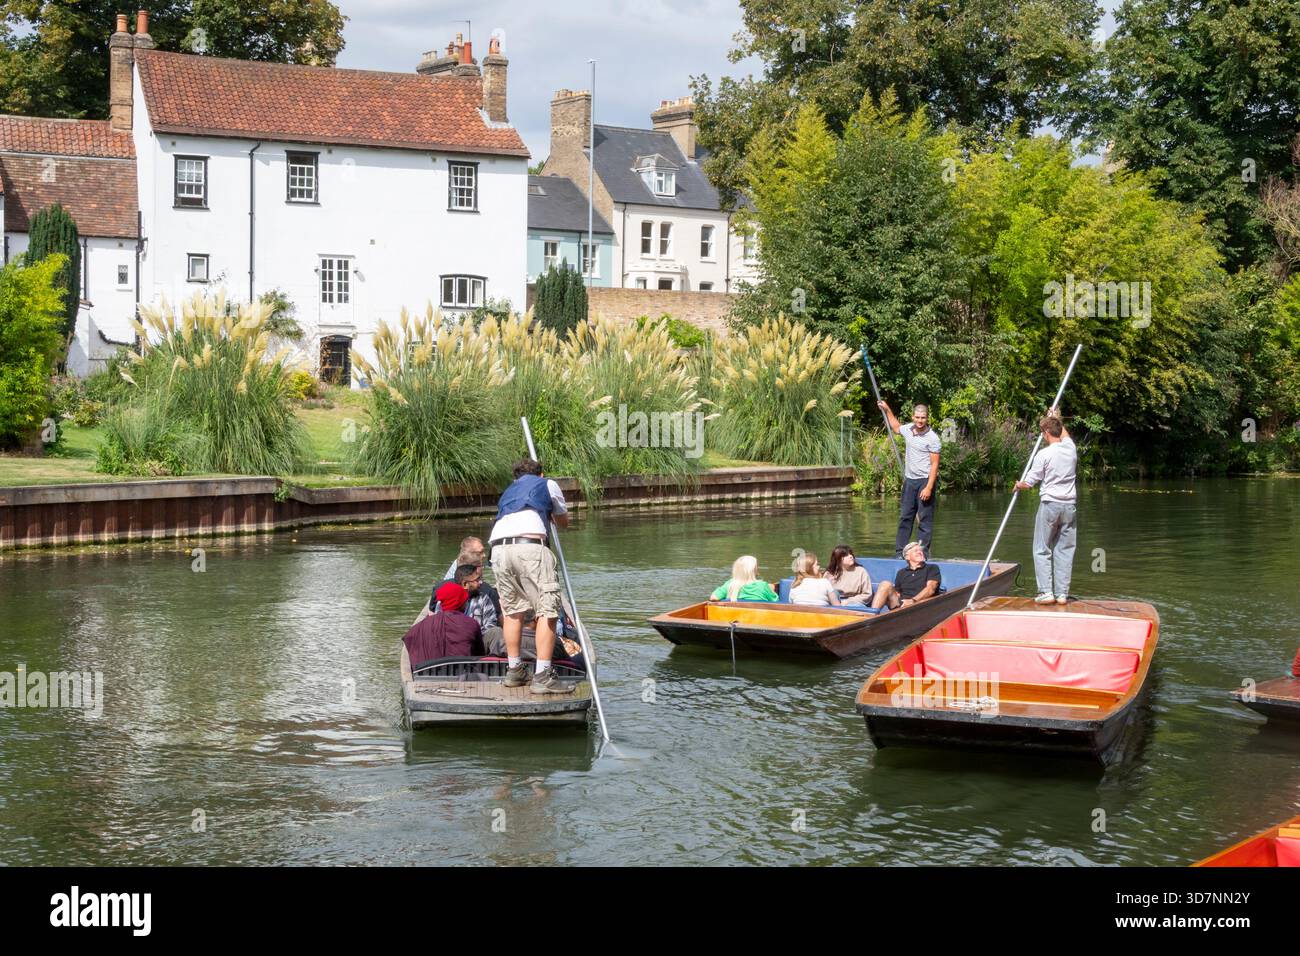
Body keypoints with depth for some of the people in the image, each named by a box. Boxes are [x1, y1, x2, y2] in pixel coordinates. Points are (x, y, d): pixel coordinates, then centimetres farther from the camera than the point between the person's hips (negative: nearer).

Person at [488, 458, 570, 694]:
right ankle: (542, 677, -10)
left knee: (512, 611, 19)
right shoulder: (547, 484, 26)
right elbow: (564, 522, 39)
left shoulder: (508, 492, 38)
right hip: (530, 545, -5)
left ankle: (515, 671, 26)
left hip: (498, 547, 5)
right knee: (547, 610, -2)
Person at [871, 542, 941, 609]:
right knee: (886, 584, -19)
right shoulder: (902, 573, 27)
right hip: (900, 604, 4)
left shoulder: (932, 568, 14)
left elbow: (930, 589, -3)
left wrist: (913, 600, -20)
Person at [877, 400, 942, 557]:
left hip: (925, 481, -6)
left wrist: (929, 487, -21)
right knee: (905, 516, 9)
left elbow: (935, 464, -14)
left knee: (925, 519, -3)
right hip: (909, 480, 6)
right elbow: (896, 427, 33)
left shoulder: (932, 438, -12)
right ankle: (899, 551, 14)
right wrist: (887, 410, 31)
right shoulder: (908, 429, 6)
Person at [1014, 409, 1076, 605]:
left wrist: (1018, 486, 15)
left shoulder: (1044, 455, -12)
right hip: (1069, 505, 5)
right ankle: (1062, 594, 8)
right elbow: (1064, 435, 29)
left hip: (1049, 505, -5)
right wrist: (1057, 419, 41)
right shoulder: (1070, 448, 2)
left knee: (1042, 550, 4)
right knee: (1064, 550, 7)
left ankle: (1046, 592, -2)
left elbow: (1029, 483, -6)